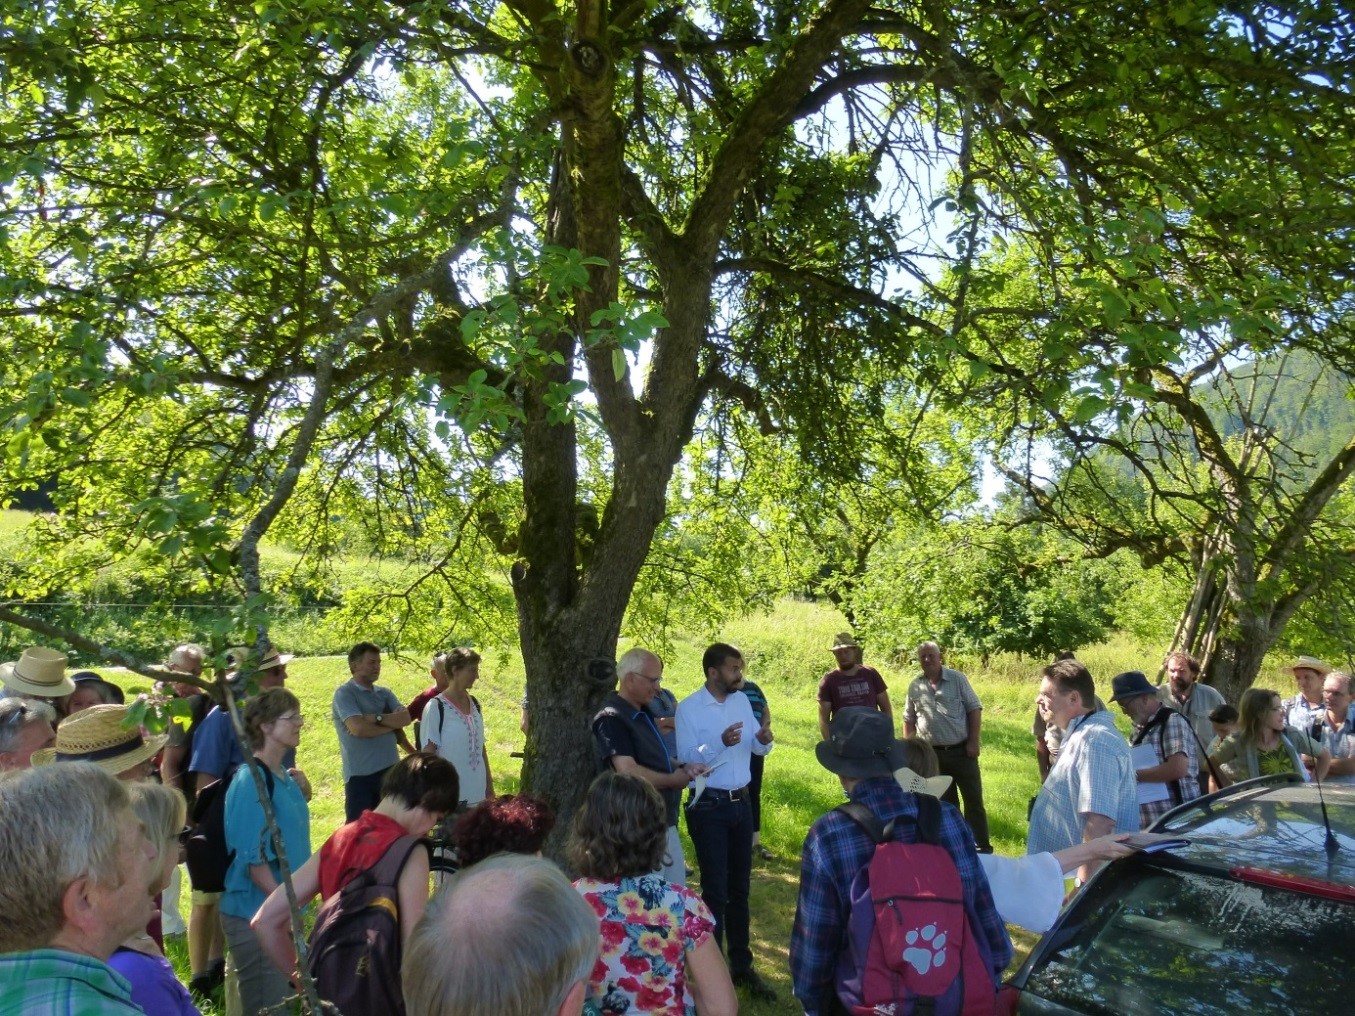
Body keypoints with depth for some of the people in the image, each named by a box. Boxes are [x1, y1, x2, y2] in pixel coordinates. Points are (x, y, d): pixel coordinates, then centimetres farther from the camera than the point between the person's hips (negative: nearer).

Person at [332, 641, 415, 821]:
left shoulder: (385, 693, 13)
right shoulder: (344, 693, -7)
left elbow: (406, 718, -3)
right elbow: (359, 728, -21)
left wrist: (376, 718, -17)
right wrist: (392, 724, -6)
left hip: (391, 771, 6)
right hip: (361, 775, -6)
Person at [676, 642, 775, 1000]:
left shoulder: (742, 700, 5)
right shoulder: (688, 708, -14)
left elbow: (757, 748, 11)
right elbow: (685, 758, -20)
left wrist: (764, 740, -12)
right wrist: (720, 744, -33)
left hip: (740, 803, 6)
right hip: (708, 807, -6)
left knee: (739, 887, 15)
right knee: (715, 889, 1)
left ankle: (741, 965, 28)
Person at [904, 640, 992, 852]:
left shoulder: (957, 679, -4)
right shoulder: (915, 686, 3)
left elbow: (974, 709, -3)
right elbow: (909, 719, 11)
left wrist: (973, 742, -9)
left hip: (961, 751, -2)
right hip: (932, 754, 2)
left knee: (973, 799, 2)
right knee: (945, 801, 13)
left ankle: (982, 847, 12)